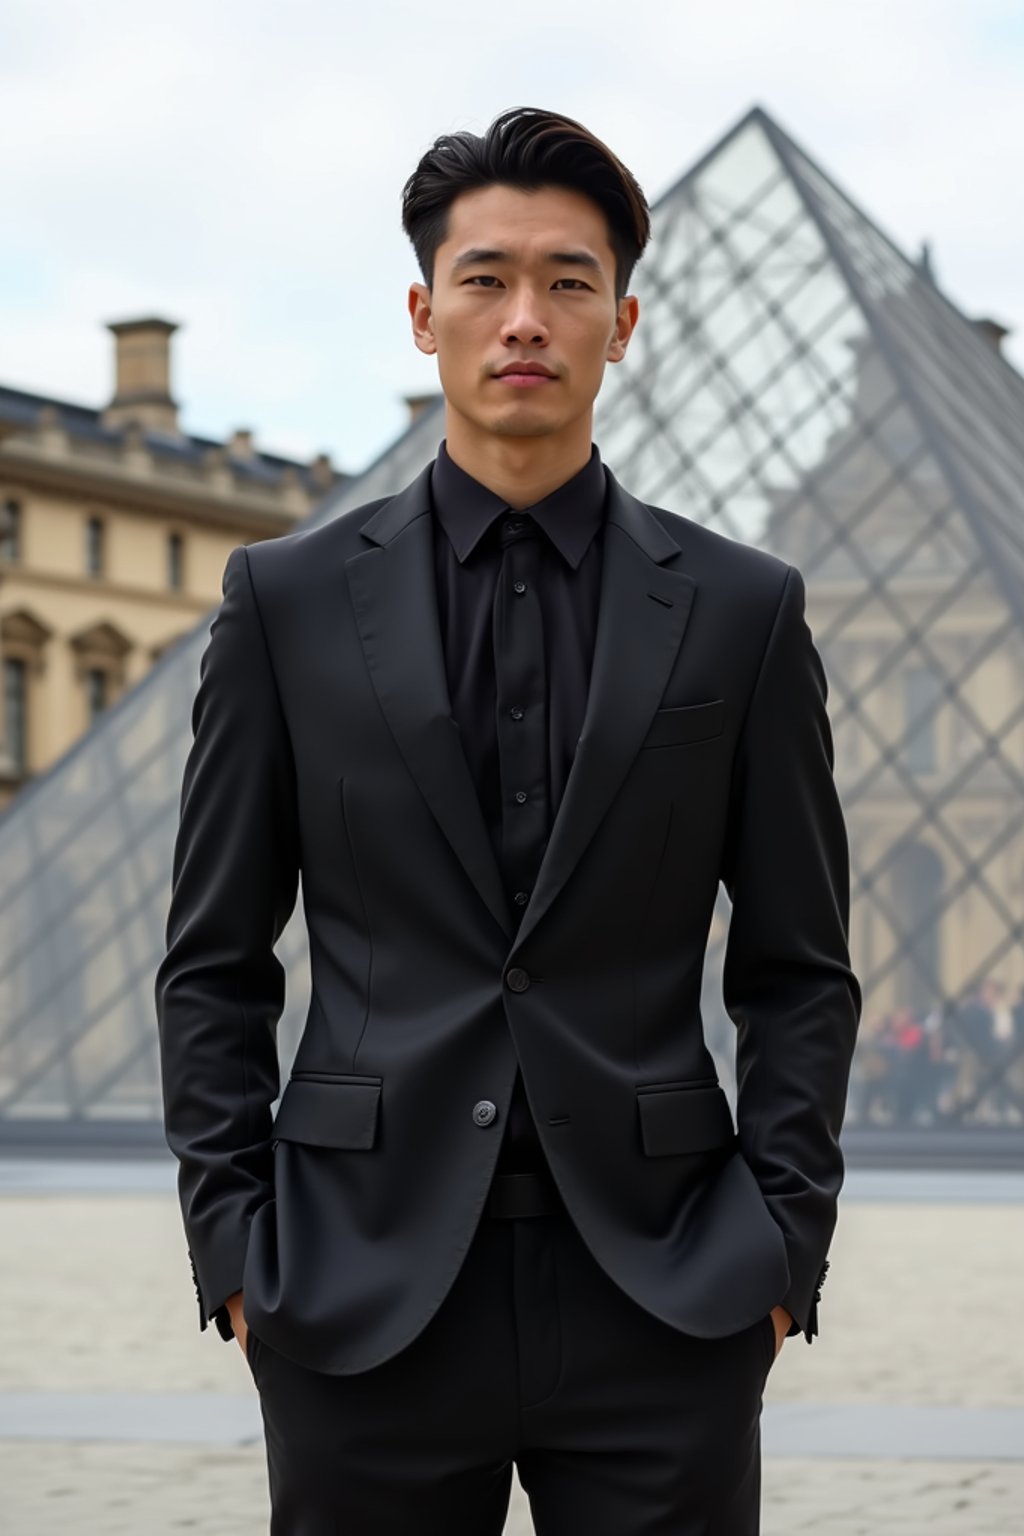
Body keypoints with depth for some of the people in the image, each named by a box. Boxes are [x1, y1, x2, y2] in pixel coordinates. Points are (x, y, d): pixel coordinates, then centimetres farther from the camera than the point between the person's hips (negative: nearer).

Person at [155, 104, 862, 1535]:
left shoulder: (743, 609, 5)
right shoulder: (290, 598, 5)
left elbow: (800, 969, 8)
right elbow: (215, 963, 7)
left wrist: (783, 1243, -1)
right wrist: (232, 1245, -1)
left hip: (662, 1296, 0)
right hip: (366, 1293, 0)